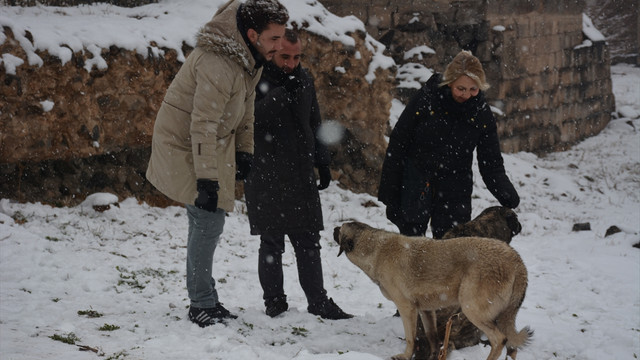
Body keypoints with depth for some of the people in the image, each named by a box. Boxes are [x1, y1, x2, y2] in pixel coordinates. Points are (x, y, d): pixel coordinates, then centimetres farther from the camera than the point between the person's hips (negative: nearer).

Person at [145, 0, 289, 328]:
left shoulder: (251, 56, -1)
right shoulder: (218, 64, -32)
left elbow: (246, 104, 12)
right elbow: (203, 125, -32)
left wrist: (244, 150, 11)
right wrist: (207, 179, -32)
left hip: (213, 144, 9)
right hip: (182, 143, -9)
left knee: (208, 221, 14)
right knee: (207, 221, -11)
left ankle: (205, 301, 25)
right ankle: (202, 304, 0)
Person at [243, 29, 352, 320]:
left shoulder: (304, 80, 12)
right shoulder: (256, 80, -7)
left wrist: (322, 161, 19)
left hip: (300, 176, 5)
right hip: (266, 177, -5)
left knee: (308, 242, 7)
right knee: (272, 243, 2)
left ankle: (318, 301, 13)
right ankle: (274, 301, 13)